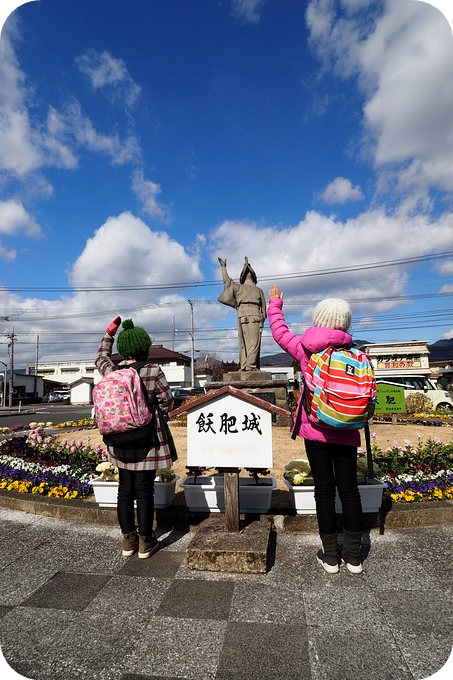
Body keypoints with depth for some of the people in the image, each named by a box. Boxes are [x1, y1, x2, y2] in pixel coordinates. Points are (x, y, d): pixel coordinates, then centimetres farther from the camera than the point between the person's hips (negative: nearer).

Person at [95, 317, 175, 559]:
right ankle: (145, 542, 19)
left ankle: (128, 540, 29)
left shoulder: (112, 371, -2)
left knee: (125, 489, 15)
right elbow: (167, 403, -6)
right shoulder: (154, 372, -14)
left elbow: (100, 358, 22)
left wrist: (109, 333, 28)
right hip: (148, 441, -4)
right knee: (144, 489, 6)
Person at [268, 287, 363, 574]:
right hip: (346, 433, 2)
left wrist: (275, 305, 25)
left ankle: (331, 556, 19)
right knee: (349, 489, 11)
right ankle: (353, 556, 23)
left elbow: (280, 333, 10)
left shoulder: (306, 349, -6)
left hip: (316, 431, -1)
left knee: (324, 489, 8)